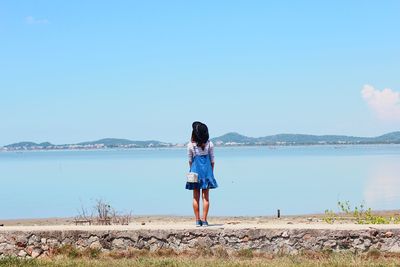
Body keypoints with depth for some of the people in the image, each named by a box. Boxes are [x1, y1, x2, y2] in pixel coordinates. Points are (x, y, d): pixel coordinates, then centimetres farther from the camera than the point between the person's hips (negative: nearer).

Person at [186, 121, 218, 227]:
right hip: (207, 170, 0)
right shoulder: (209, 144, -3)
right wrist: (211, 172, 12)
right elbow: (212, 160, 2)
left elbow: (190, 160, 2)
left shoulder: (190, 145, -6)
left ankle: (198, 220, 7)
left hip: (195, 170, 0)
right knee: (206, 197, 3)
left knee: (196, 197, 7)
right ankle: (204, 220, 2)